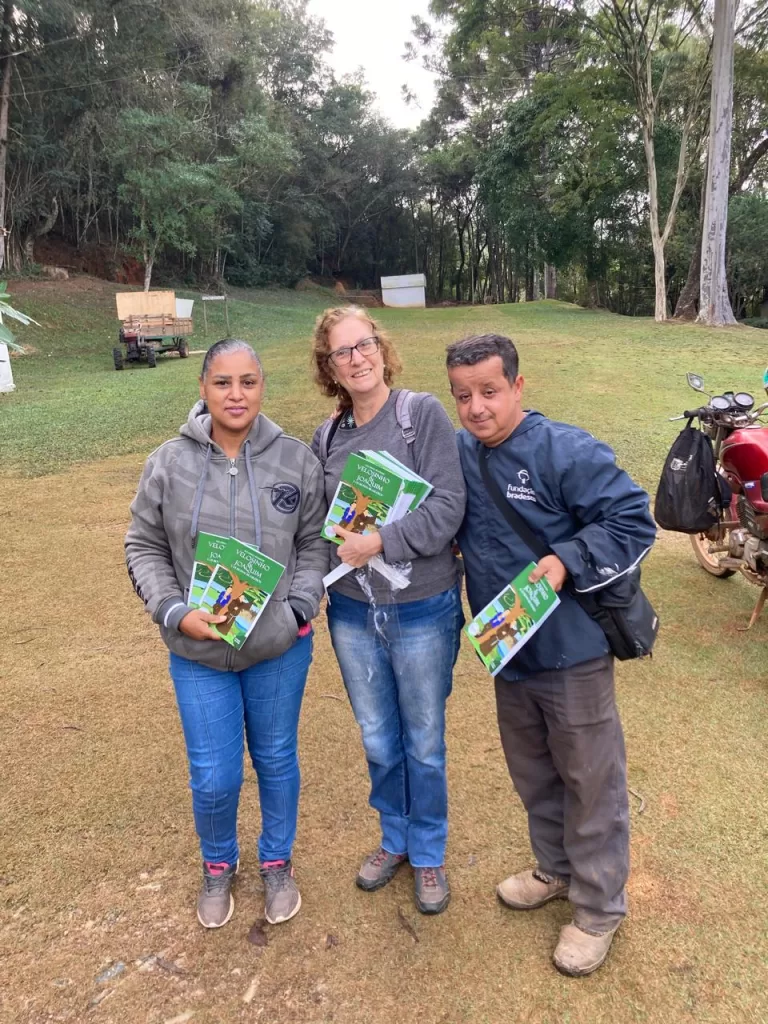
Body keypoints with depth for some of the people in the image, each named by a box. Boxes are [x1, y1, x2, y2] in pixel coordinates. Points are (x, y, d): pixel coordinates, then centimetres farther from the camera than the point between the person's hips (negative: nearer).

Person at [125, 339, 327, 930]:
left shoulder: (296, 460, -7)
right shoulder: (169, 464, -7)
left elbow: (315, 544, 2)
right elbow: (144, 549, 1)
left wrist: (299, 607, -11)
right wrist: (174, 612, -12)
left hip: (280, 648, 1)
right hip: (198, 652, 0)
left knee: (277, 761, 18)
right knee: (214, 777, 9)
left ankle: (277, 863, 45)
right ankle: (218, 866, 42)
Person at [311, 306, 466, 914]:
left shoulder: (424, 413, -11)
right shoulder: (327, 438, 4)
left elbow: (447, 507, -18)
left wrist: (380, 542, -23)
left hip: (422, 612, -4)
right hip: (352, 613, 4)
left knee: (424, 744, 14)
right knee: (378, 741, 20)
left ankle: (428, 854, 37)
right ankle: (395, 838, 44)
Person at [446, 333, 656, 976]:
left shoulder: (566, 452, -19)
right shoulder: (459, 454, 1)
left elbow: (634, 521, -18)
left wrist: (565, 562, -27)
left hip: (573, 653, -6)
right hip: (509, 654, 7)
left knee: (590, 780, 11)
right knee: (532, 773, 24)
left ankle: (599, 907, 32)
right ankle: (557, 869, 48)